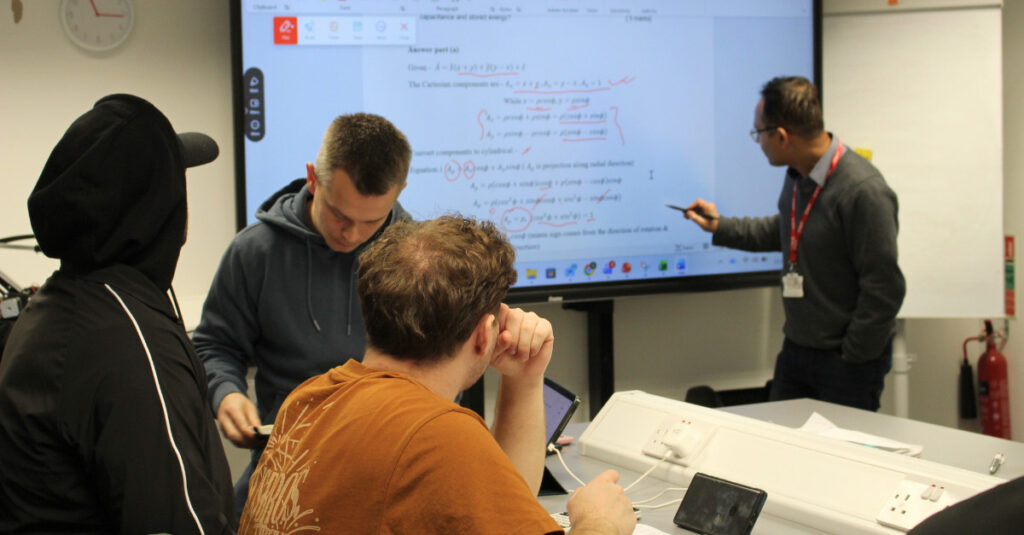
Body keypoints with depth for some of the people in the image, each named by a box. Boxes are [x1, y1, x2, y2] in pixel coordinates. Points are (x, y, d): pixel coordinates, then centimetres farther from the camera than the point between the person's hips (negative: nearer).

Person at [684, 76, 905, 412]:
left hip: (847, 361, -8)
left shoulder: (864, 192, -24)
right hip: (796, 348, 8)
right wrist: (719, 227, 25)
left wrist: (852, 358, -15)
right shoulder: (797, 177, 5)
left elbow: (884, 290, -22)